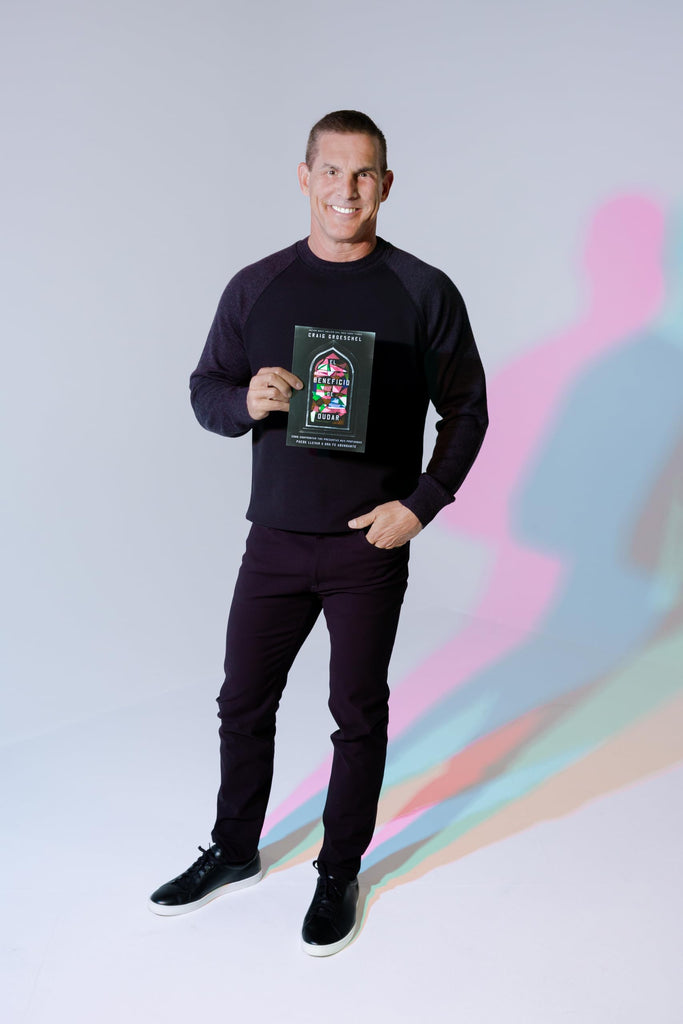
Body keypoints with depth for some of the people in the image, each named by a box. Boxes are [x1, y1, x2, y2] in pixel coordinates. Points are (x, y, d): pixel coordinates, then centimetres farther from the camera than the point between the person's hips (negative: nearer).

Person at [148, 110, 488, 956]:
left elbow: (465, 409, 1)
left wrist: (421, 504, -10)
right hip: (274, 538, 3)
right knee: (243, 701, 13)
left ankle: (340, 872, 30)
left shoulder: (424, 292, -3)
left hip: (372, 544, -2)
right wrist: (245, 401, -17)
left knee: (359, 712, 9)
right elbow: (205, 391, 7)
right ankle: (233, 853, 36)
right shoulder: (255, 287, 3)